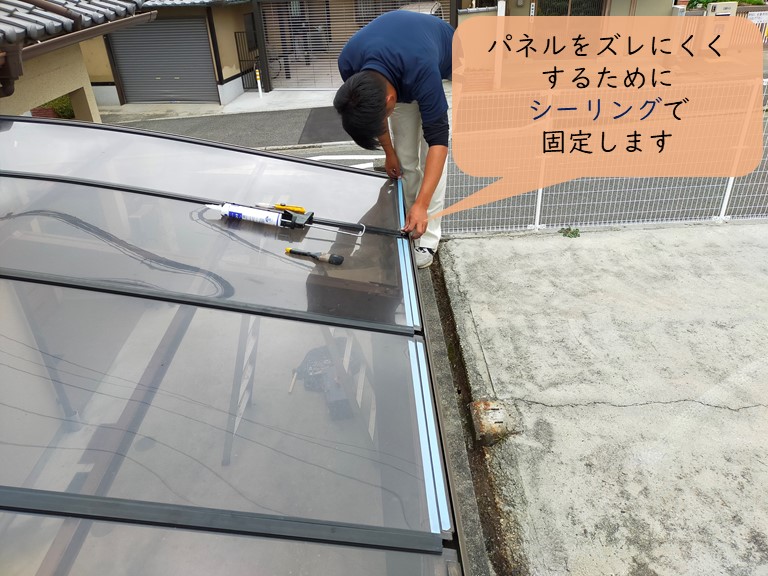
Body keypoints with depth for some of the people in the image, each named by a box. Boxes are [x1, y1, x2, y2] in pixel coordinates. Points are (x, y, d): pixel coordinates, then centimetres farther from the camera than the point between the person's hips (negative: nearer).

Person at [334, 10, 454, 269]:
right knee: (404, 157, -2)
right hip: (397, 71, 4)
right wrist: (389, 152, -4)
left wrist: (422, 204, -46)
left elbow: (438, 138, -41)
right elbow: (373, 109, -11)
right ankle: (410, 224, 12)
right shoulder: (349, 64, -32)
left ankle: (427, 238, -4)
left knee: (430, 155, -12)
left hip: (443, 65, -4)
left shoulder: (424, 71, -46)